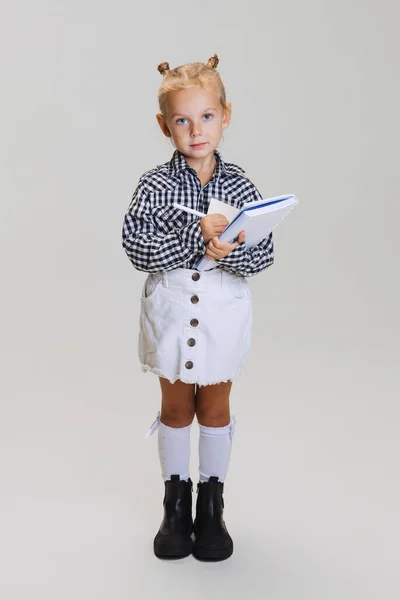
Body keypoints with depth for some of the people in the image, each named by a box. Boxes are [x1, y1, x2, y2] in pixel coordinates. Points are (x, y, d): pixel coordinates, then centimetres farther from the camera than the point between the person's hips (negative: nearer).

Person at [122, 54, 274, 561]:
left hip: (222, 314, 1)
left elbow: (264, 253, -10)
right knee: (176, 408, 16)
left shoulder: (239, 185, -5)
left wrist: (228, 253, -29)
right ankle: (176, 503, 35)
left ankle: (211, 504, 33)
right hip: (171, 312, 0)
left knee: (215, 409, 15)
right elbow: (137, 247, -23)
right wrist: (197, 236, -30)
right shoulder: (155, 186, -10)